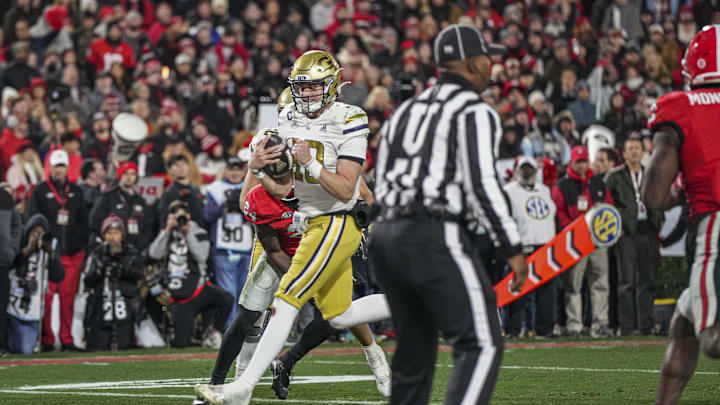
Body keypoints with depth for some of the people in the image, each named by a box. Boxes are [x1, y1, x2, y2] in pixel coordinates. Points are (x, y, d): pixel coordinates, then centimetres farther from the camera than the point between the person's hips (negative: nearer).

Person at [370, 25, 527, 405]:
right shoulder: (474, 113, -4)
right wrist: (513, 248, -11)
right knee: (481, 346, -10)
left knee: (415, 347, 17)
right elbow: (482, 185, -14)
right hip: (438, 238, -8)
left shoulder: (405, 110, 20)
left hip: (386, 234, 8)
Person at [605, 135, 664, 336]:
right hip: (627, 231, -4)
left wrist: (659, 225, 8)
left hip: (648, 231, 4)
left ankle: (646, 324, 8)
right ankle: (627, 326, -3)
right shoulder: (614, 176, 4)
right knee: (627, 281, -4)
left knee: (647, 280, 4)